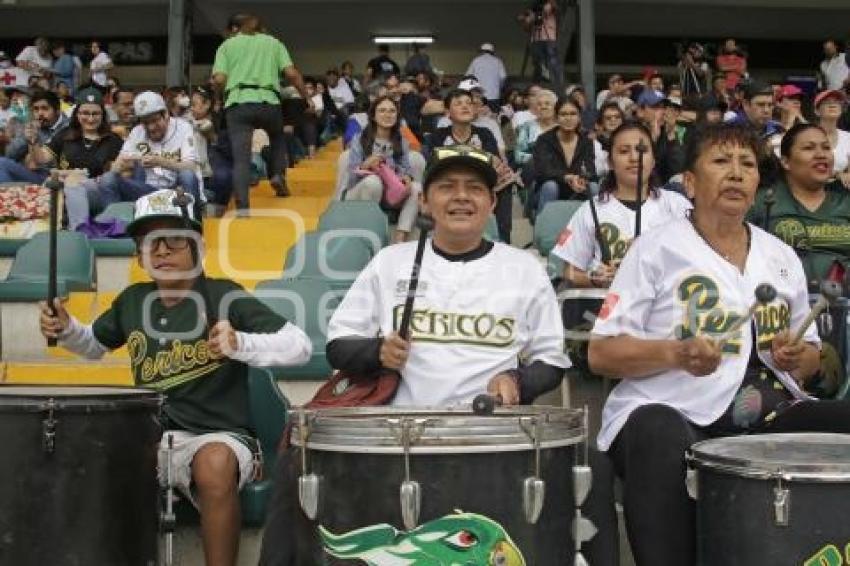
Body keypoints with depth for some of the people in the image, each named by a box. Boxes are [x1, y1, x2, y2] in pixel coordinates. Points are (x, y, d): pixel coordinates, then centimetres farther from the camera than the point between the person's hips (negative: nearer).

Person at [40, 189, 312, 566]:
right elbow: (95, 345, 28)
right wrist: (66, 330, 5)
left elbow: (301, 345, -16)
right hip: (148, 436, 6)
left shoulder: (225, 297, -9)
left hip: (219, 436, -5)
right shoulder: (132, 301, 8)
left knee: (215, 464, -38)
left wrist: (241, 344, -34)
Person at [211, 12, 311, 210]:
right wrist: (306, 98, 16)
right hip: (268, 102, 1)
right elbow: (292, 74, 6)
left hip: (237, 104, -1)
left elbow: (219, 79, 1)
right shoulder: (273, 42, 19)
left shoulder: (227, 45, 16)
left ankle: (243, 208, -16)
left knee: (241, 158, -3)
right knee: (278, 137, 32)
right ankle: (277, 175, 11)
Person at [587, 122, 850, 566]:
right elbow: (601, 354, -4)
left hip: (770, 412, 5)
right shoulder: (655, 250, 0)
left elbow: (811, 356, 23)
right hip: (670, 412, -5)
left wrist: (797, 358, -2)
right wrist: (675, 353, -21)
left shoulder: (782, 258, 15)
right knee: (664, 444, -38)